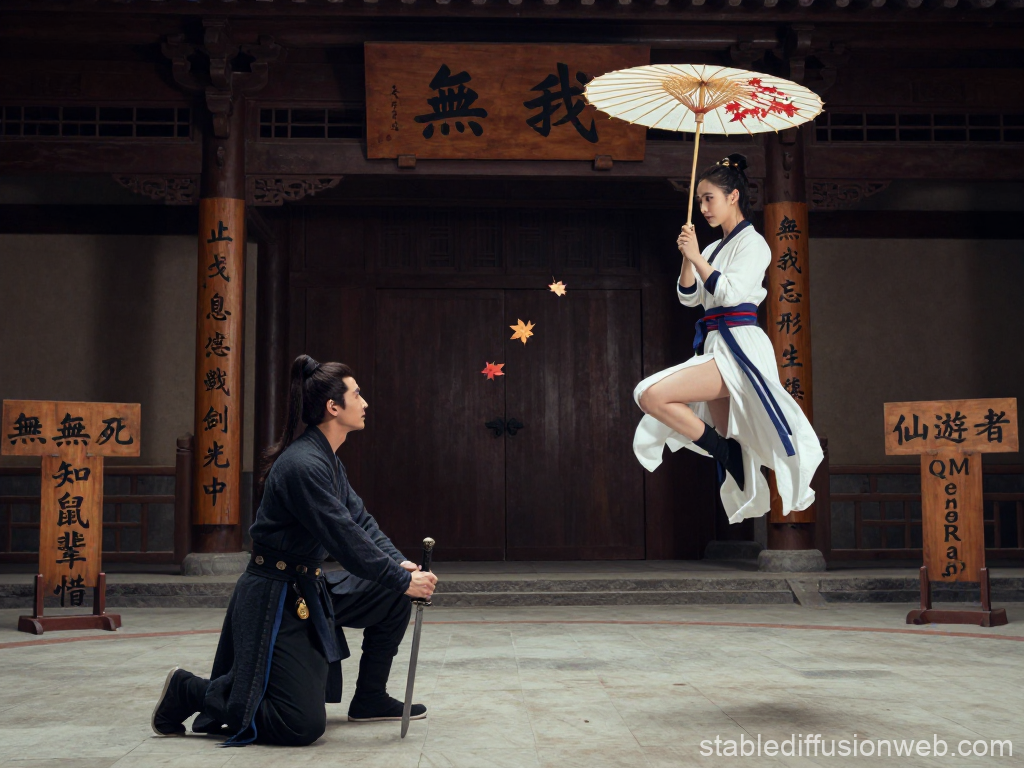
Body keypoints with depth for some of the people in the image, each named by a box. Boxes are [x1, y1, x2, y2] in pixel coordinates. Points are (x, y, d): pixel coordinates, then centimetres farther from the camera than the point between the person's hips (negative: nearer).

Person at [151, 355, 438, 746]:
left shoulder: (328, 461, 10)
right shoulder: (303, 465, -23)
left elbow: (361, 519, 11)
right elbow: (345, 538, -25)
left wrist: (399, 563, -3)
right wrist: (402, 580, -18)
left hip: (308, 589, 10)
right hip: (273, 599, -10)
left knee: (392, 600, 9)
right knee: (303, 726, -10)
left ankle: (370, 699, 22)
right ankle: (191, 691, 5)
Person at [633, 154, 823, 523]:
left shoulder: (752, 242, -3)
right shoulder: (713, 249, 21)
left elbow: (730, 292, -16)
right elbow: (689, 297, 14)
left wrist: (697, 257, -10)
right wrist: (687, 257, 1)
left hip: (739, 346, -9)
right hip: (716, 347, 9)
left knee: (652, 395, -23)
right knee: (728, 448, 10)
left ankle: (723, 451, -12)